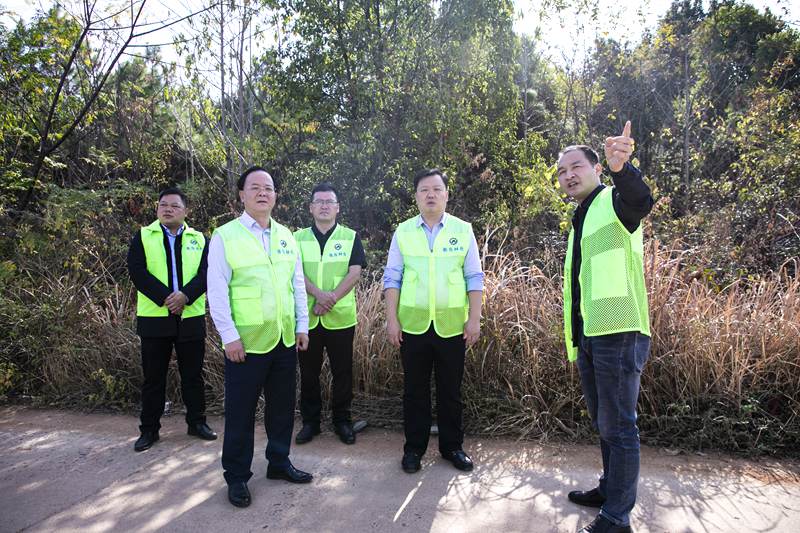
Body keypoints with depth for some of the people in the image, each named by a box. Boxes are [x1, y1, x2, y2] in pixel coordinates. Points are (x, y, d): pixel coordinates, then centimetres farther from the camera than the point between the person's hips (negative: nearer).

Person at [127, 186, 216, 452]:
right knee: (153, 377, 8)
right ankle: (149, 429, 20)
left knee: (193, 374, 10)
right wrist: (165, 298, -18)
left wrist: (185, 295, -19)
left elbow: (205, 273, -3)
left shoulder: (199, 239, 8)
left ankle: (197, 422, 23)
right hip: (154, 317, -1)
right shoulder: (143, 236, 4)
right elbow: (138, 271, -8)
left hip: (191, 317, 1)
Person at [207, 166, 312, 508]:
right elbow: (217, 291, -9)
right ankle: (236, 477, 24)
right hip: (245, 342, -5)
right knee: (240, 411, 7)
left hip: (285, 340, 5)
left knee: (282, 405, 16)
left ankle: (278, 462, 34)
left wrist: (302, 326, 8)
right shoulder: (225, 236, -6)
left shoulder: (286, 236, 9)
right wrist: (230, 336, -13)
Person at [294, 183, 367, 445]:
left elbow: (354, 272, -6)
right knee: (308, 372, 10)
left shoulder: (350, 237, 4)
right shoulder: (298, 237, 7)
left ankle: (342, 421, 22)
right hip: (307, 317, 1)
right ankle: (310, 421, 24)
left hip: (341, 317, -1)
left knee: (342, 372, 6)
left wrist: (332, 299, -18)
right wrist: (319, 294, -21)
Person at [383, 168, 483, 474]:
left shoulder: (463, 231, 2)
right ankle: (414, 448, 25)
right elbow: (392, 278, 3)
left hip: (452, 325, 0)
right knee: (415, 390, 10)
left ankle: (452, 447, 27)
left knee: (450, 390, 11)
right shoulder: (403, 232, 4)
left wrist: (474, 318, -3)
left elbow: (474, 278, 3)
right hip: (413, 324, 1)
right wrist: (391, 319, -3)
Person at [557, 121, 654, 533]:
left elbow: (640, 202, -31)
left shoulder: (614, 202, -5)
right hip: (588, 336, 9)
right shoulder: (581, 218, 20)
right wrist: (574, 338, 21)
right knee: (603, 422, 20)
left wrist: (621, 168, -53)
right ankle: (610, 489, 37)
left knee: (618, 425, -1)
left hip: (618, 334, -9)